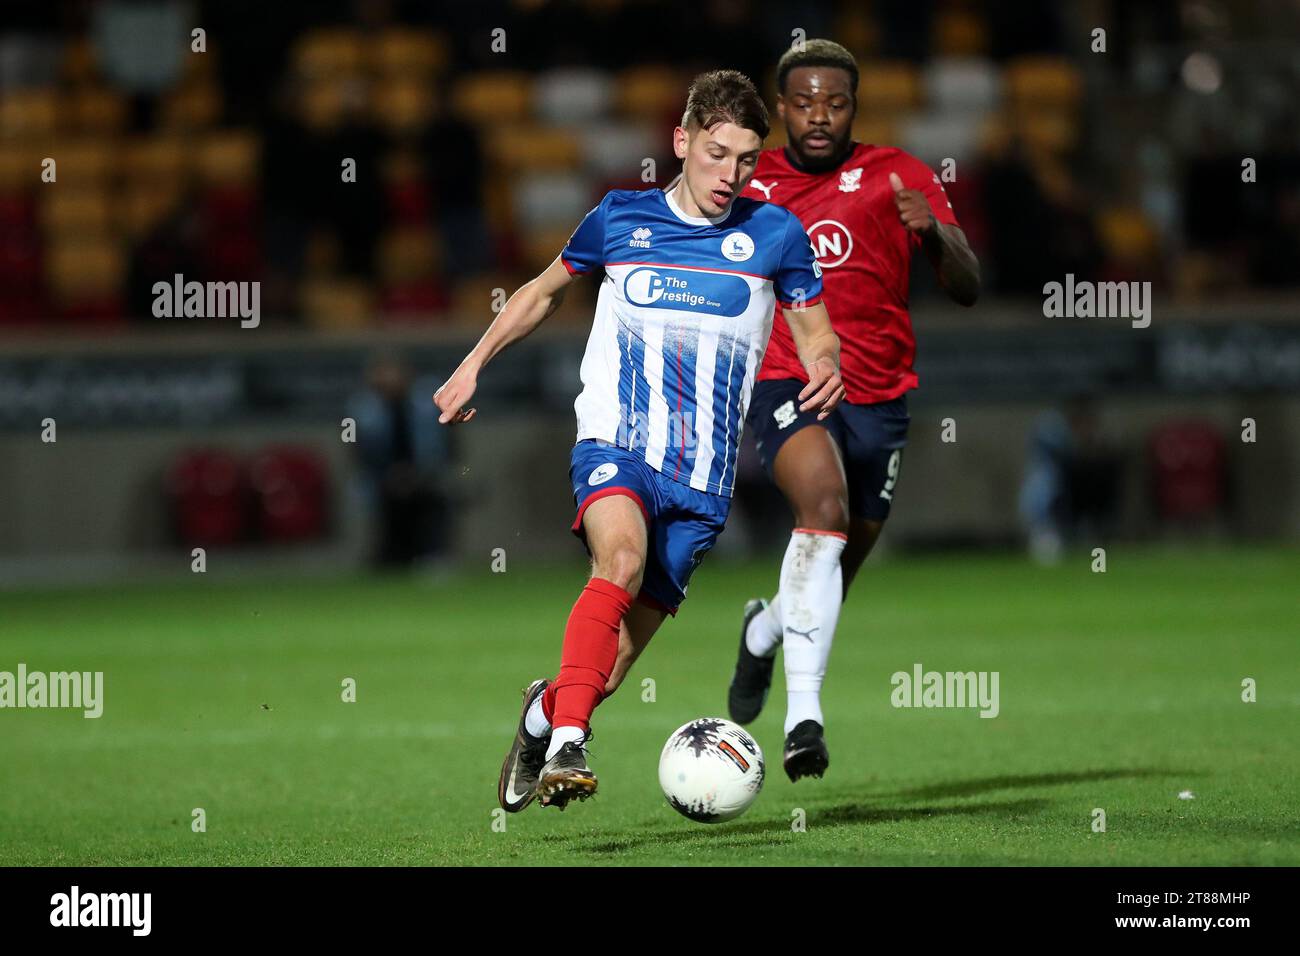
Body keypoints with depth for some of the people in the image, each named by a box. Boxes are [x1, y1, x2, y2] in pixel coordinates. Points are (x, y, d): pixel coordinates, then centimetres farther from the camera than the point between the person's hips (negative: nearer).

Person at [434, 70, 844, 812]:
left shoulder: (774, 234, 5)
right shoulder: (620, 219, 7)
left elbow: (817, 335, 13)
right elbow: (545, 292, 24)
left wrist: (825, 368, -10)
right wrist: (474, 362, 19)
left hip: (704, 476, 1)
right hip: (615, 444, -1)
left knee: (616, 660, 2)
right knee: (621, 558, -34)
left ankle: (546, 709, 35)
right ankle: (566, 745, -38)